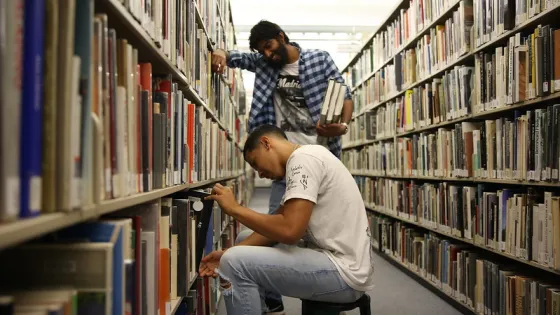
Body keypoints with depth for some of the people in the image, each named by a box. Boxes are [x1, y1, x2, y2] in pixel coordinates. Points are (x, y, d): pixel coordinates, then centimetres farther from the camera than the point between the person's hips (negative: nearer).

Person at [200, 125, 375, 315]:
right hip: (333, 258, 10)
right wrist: (229, 252, 4)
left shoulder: (304, 158, -15)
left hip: (344, 271, -10)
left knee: (235, 264, -14)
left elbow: (289, 230, -24)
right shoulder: (303, 160, 16)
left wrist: (234, 208, -11)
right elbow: (279, 225, 15)